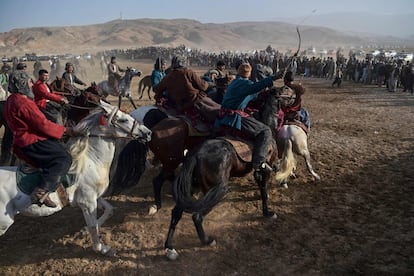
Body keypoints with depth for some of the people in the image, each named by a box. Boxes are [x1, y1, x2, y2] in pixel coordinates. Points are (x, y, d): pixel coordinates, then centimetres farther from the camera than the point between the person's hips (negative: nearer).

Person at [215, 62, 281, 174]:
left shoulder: (234, 82, 22)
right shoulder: (245, 83, -8)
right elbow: (255, 87, -31)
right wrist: (272, 78, -36)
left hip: (222, 117, 10)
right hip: (234, 117, -10)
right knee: (265, 131, -9)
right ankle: (258, 162, -18)